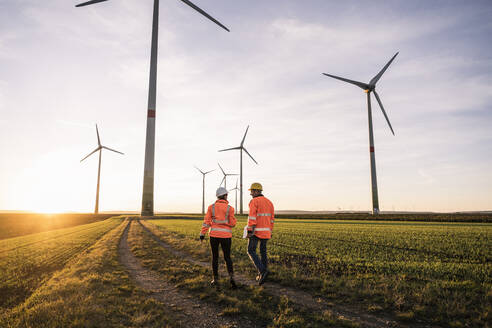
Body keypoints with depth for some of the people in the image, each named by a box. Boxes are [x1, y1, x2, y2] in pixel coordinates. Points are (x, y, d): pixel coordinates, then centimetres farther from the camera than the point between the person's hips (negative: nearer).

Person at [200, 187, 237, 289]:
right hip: (226, 235, -1)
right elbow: (232, 223, -5)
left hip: (214, 235, 1)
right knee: (227, 257, 10)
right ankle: (231, 277, -9)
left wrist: (202, 234, 0)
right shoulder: (229, 208, -6)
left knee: (215, 257, 14)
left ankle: (216, 280, 17)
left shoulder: (211, 207, -1)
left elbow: (206, 221, -4)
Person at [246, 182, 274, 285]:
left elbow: (252, 217, -19)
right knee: (263, 251, 14)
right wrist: (270, 232, 19)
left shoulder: (254, 201, -10)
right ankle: (261, 275, 17)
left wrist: (249, 231, -19)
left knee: (251, 251, 1)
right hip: (266, 231, 7)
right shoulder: (269, 202, 12)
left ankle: (262, 271, -15)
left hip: (256, 231, -7)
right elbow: (272, 218, 13)